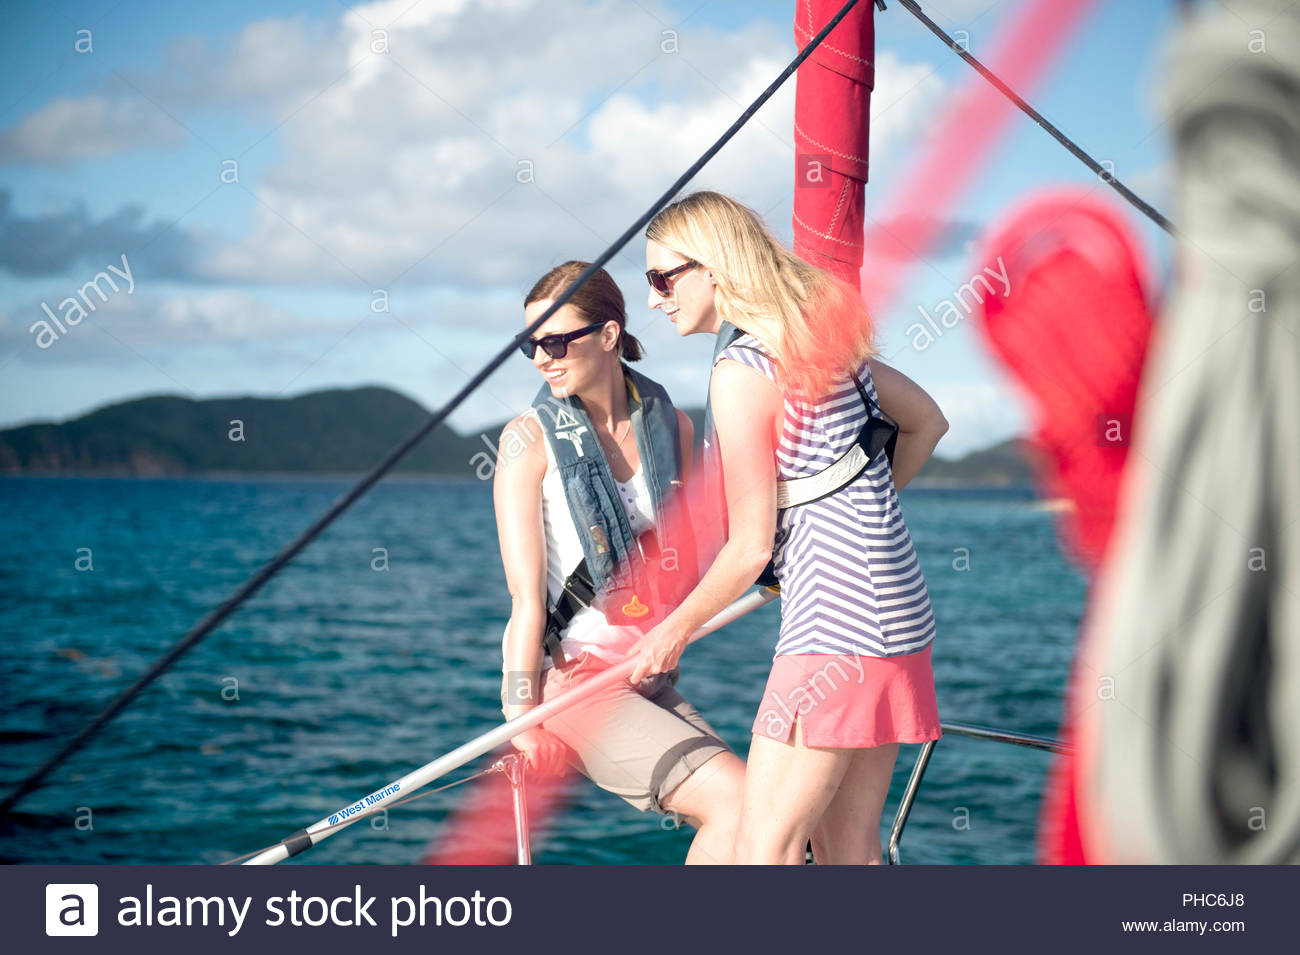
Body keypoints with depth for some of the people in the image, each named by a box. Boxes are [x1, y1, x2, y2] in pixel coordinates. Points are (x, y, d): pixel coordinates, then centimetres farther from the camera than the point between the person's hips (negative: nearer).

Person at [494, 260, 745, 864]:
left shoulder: (670, 426, 6)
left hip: (651, 680, 6)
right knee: (738, 803, -20)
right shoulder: (531, 439, -7)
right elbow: (527, 595, -12)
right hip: (569, 678, -6)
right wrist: (523, 721, -16)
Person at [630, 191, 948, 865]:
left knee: (762, 851, -7)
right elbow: (926, 423, 27)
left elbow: (750, 548, -12)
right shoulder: (826, 338, 13)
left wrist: (676, 630, 3)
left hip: (833, 624, -9)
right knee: (847, 850, 13)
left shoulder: (741, 370, -13)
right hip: (898, 613, 9)